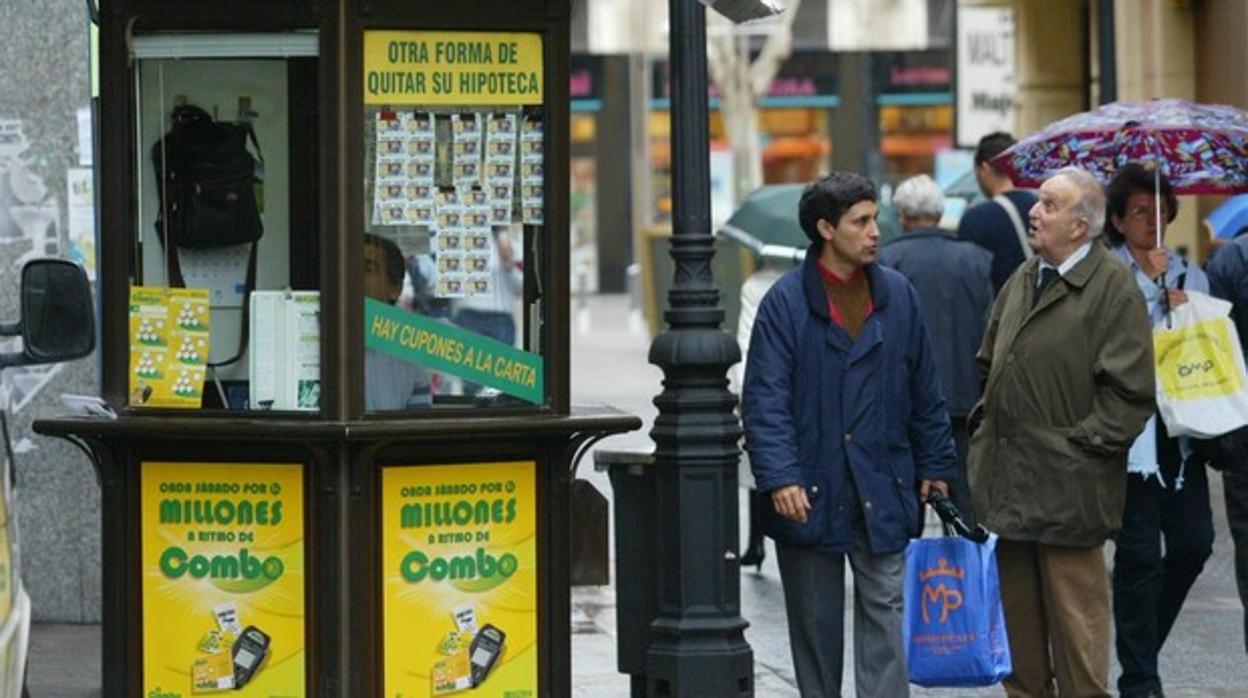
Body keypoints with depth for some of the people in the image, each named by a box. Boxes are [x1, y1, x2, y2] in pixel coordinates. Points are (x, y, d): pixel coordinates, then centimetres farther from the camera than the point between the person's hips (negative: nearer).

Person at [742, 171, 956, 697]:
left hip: (882, 491, 2)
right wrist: (780, 477, -20)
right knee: (815, 619, 10)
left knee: (884, 612, -2)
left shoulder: (897, 295, 4)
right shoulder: (787, 301, -6)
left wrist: (934, 468, 11)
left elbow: (924, 392, 11)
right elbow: (765, 399, -10)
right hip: (811, 493, -2)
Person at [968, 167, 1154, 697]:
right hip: (1008, 482, 7)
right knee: (1018, 611, 13)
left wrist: (1080, 442, -14)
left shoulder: (1113, 287, -9)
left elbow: (1129, 390, -13)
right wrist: (986, 422, 14)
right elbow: (989, 365, 26)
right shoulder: (1021, 281, 15)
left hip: (1065, 483, -7)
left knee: (1074, 613, -2)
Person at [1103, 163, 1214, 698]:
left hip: (1180, 431, 5)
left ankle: (1144, 643, 25)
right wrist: (1153, 284, -15)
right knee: (1140, 554, -4)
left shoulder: (1191, 277, 14)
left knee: (1194, 543, 3)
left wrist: (1185, 312, -4)